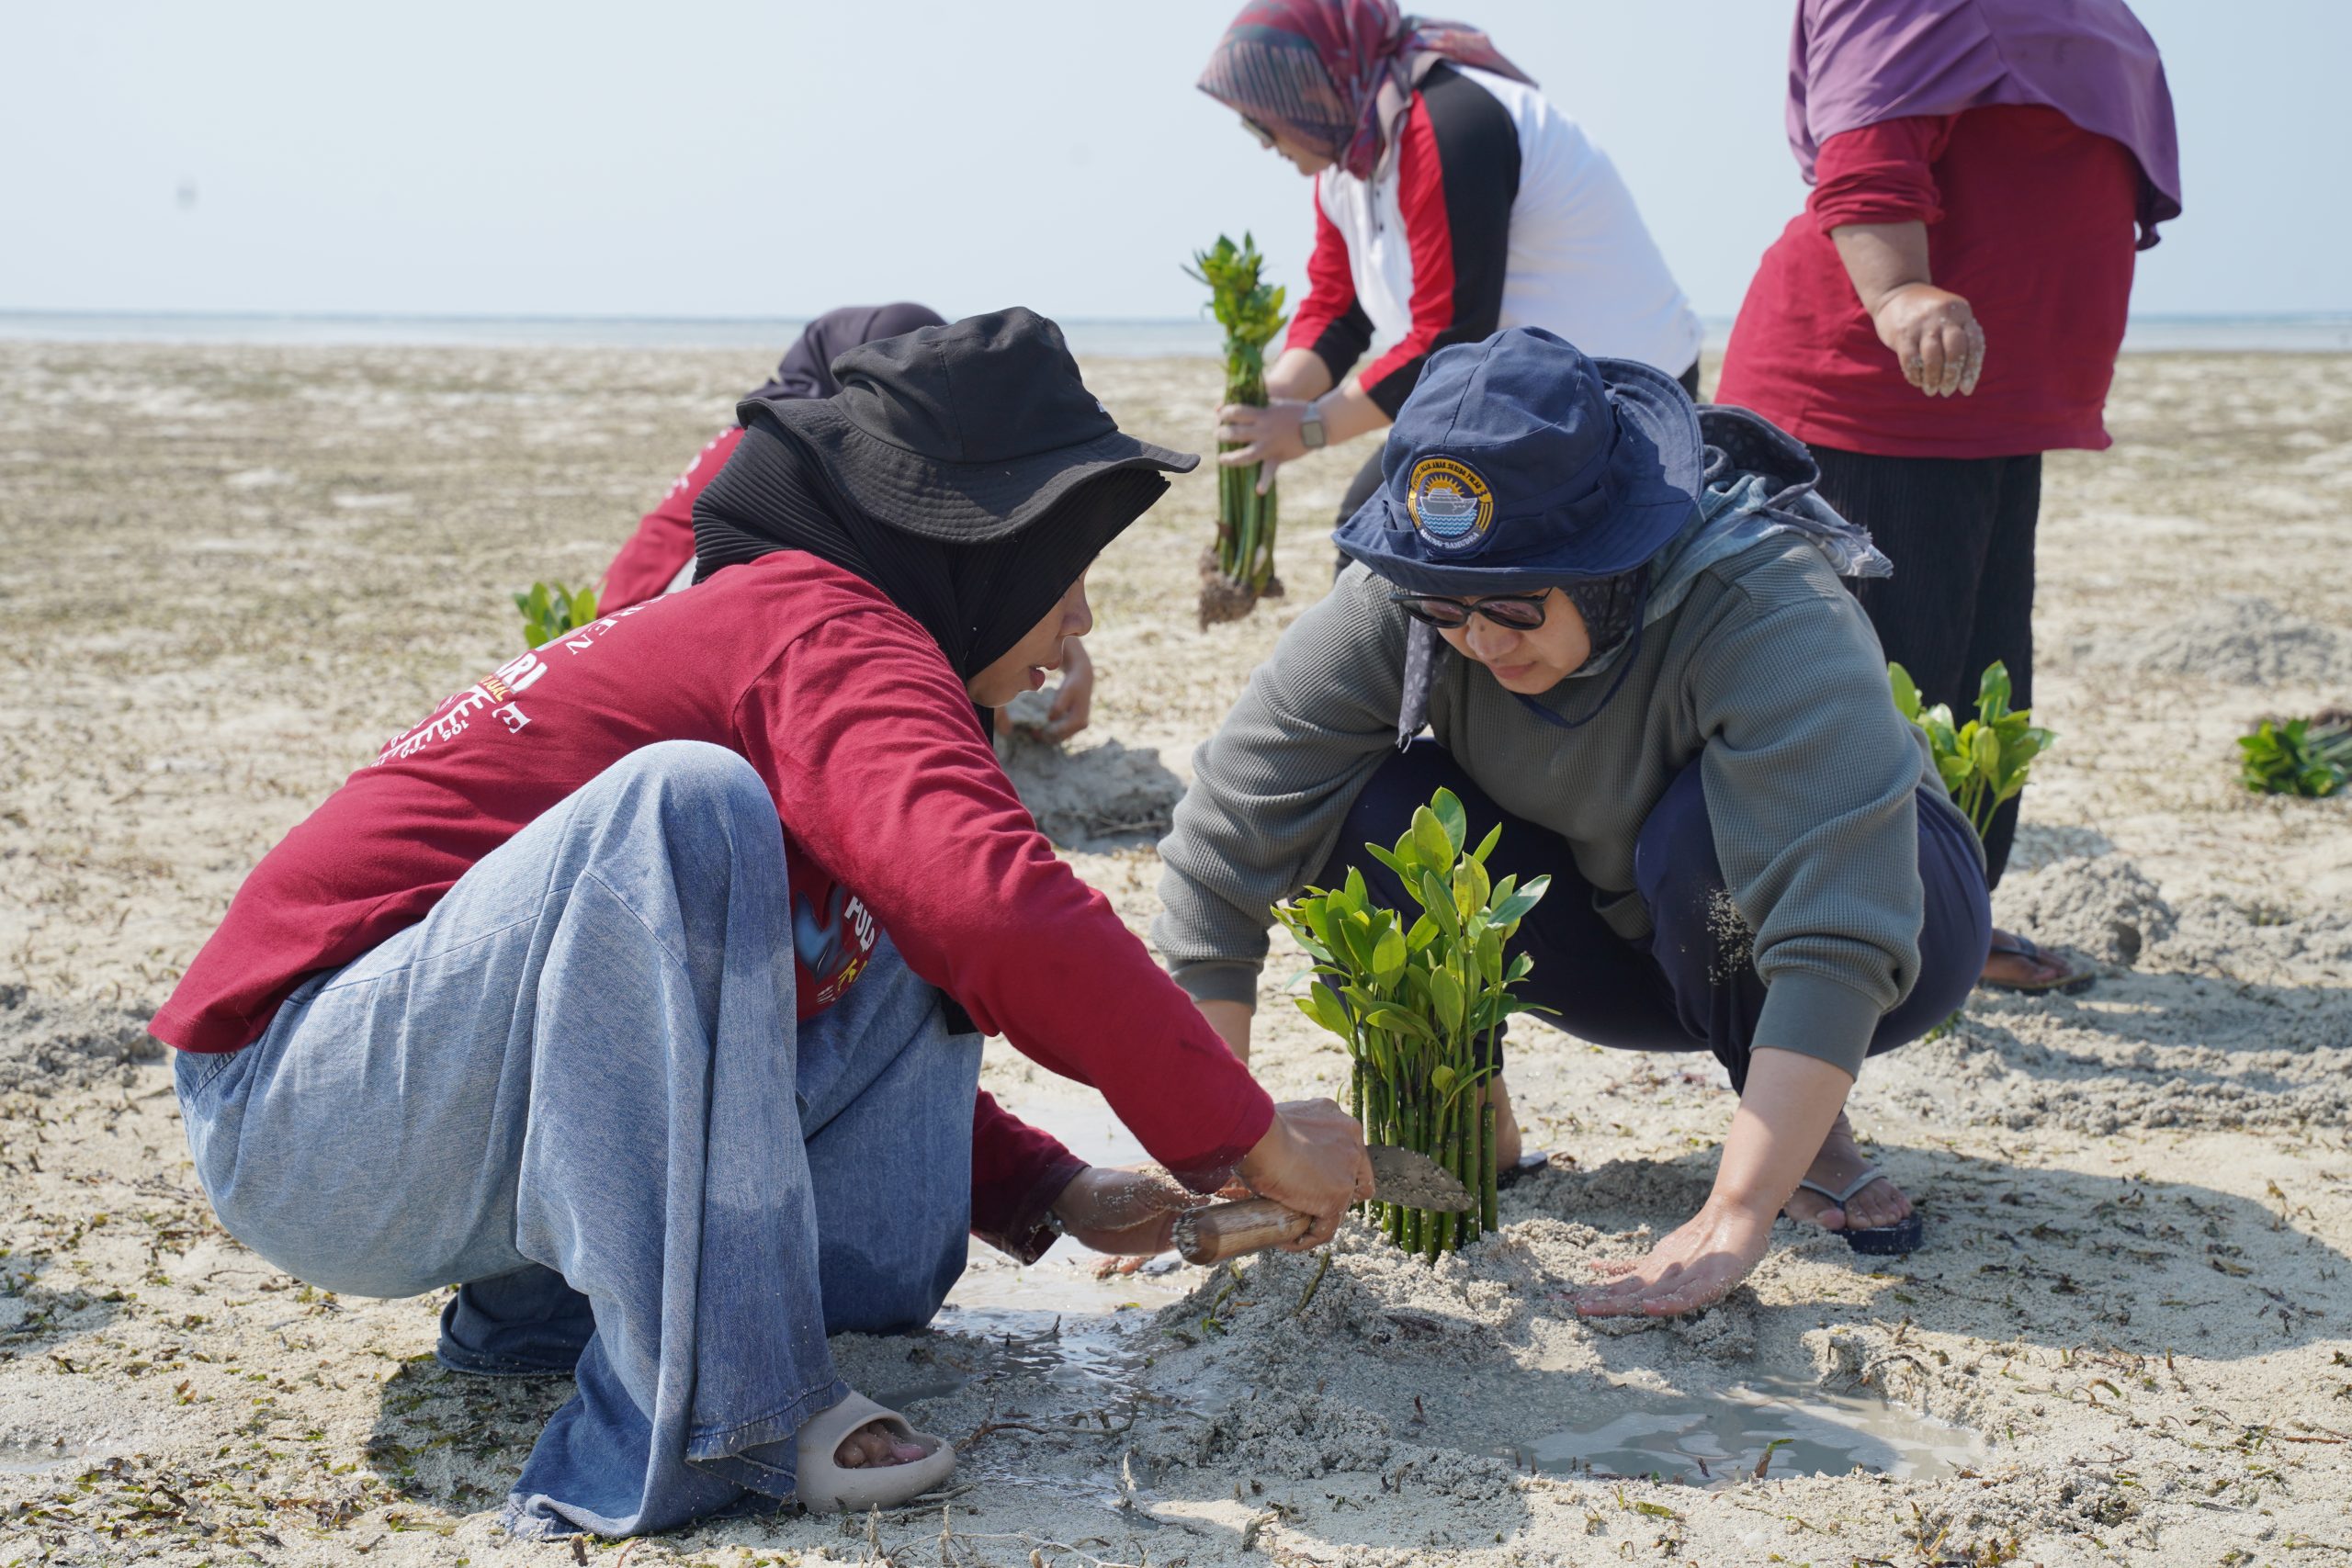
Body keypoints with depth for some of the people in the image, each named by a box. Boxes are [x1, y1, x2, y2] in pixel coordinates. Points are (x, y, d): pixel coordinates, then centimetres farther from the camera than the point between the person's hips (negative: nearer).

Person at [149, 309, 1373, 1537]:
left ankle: (553, 1305, -3)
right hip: (294, 1118, -10)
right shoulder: (823, 625, -16)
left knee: (896, 941, 7)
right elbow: (999, 904, -32)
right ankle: (700, 1419, -30)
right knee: (681, 805, -32)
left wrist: (1054, 1194, 9)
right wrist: (1245, 1133, -20)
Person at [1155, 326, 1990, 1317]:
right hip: (1619, 944, 3)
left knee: (1704, 832, -37)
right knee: (1363, 808, -24)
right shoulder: (1395, 601, -25)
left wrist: (1732, 1222, -48)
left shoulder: (1765, 609, -36)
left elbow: (1842, 938, -43)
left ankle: (1816, 1136, -11)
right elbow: (1226, 838, -25)